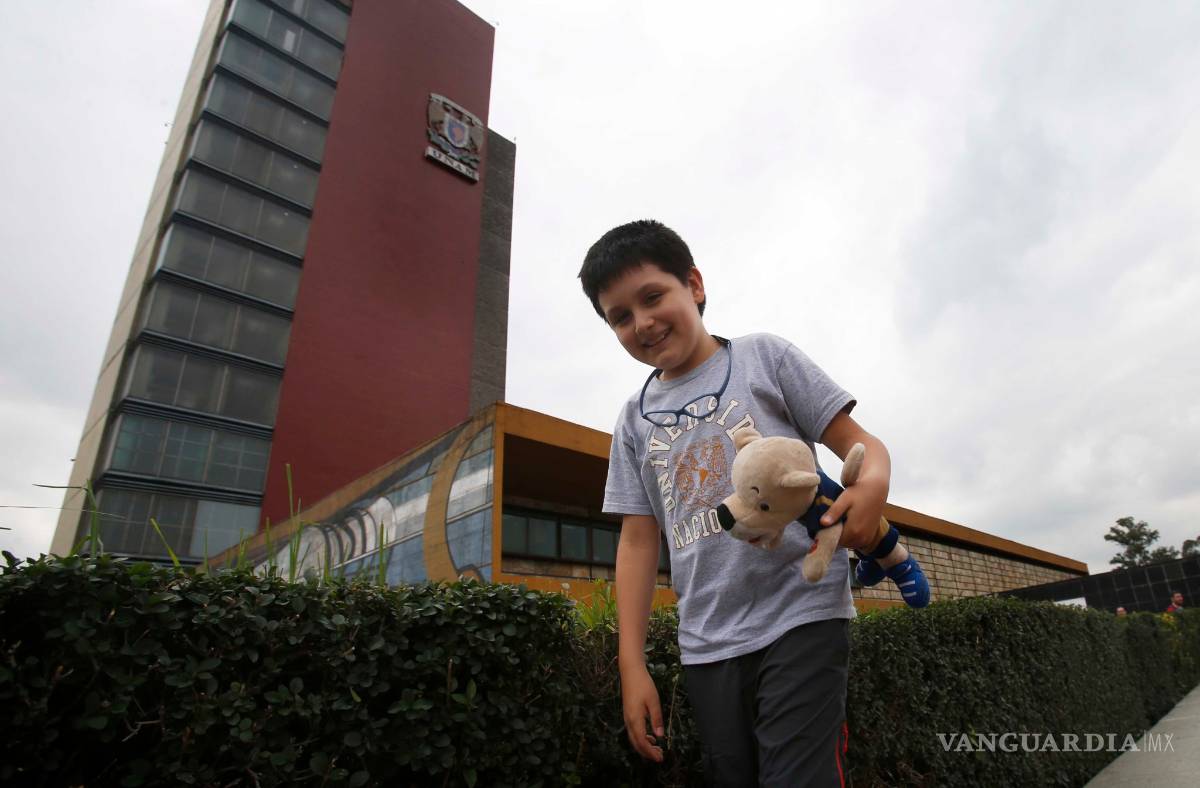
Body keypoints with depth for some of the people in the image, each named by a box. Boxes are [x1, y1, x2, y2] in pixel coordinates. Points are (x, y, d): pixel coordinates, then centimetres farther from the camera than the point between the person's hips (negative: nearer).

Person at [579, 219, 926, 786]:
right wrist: (631, 664, 4)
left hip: (801, 616, -3)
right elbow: (637, 541, 8)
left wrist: (873, 482, -24)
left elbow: (859, 443, 0)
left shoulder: (764, 356, 1)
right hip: (705, 646, 4)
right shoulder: (635, 419, 9)